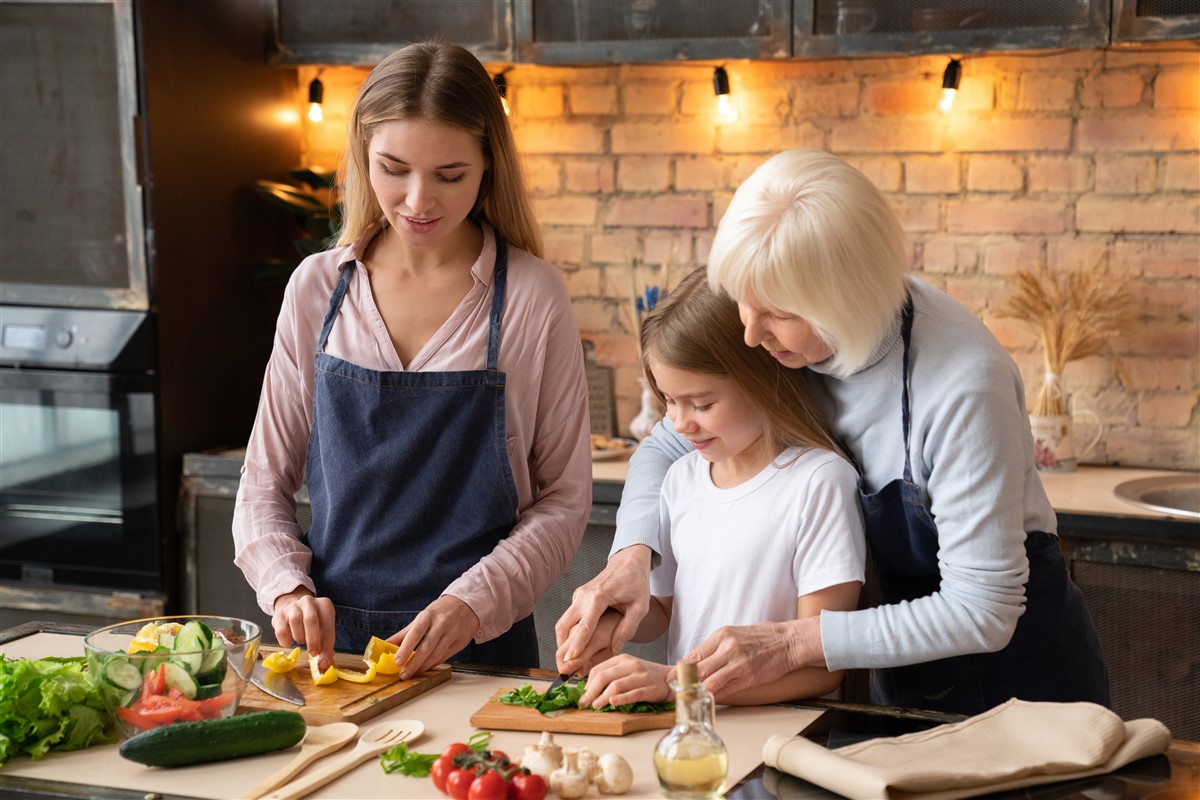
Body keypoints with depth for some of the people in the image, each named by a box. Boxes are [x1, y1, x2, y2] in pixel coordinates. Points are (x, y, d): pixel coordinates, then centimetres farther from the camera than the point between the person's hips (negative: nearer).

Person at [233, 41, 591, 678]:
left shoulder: (532, 297, -3)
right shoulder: (315, 289, 5)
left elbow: (562, 501, 0)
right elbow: (265, 483, 11)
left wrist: (472, 602, -14)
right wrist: (288, 587, -7)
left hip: (480, 651, -2)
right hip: (330, 644, 3)